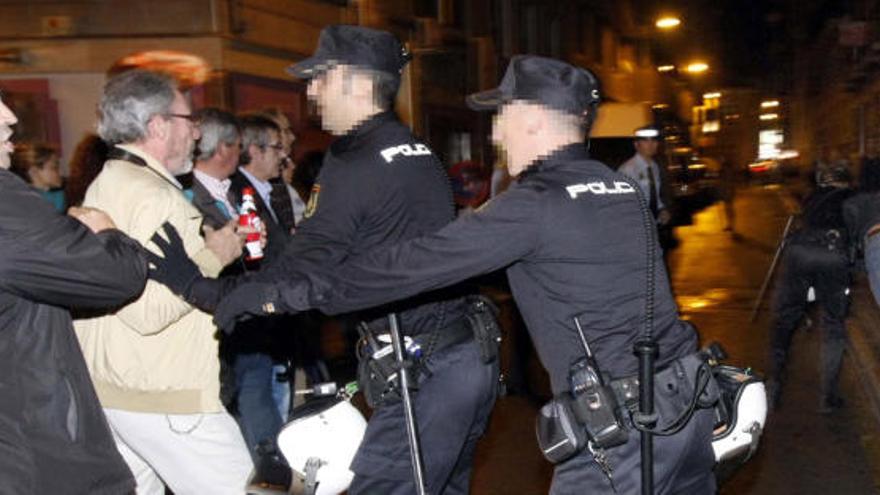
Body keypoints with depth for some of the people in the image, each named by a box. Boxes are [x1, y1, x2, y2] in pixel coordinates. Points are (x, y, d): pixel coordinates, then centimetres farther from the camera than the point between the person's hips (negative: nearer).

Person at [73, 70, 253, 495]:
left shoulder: (105, 185, 13)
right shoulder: (155, 196, -19)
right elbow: (149, 309, -27)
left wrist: (202, 243, 16)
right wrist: (213, 256, -14)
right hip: (162, 397, -10)